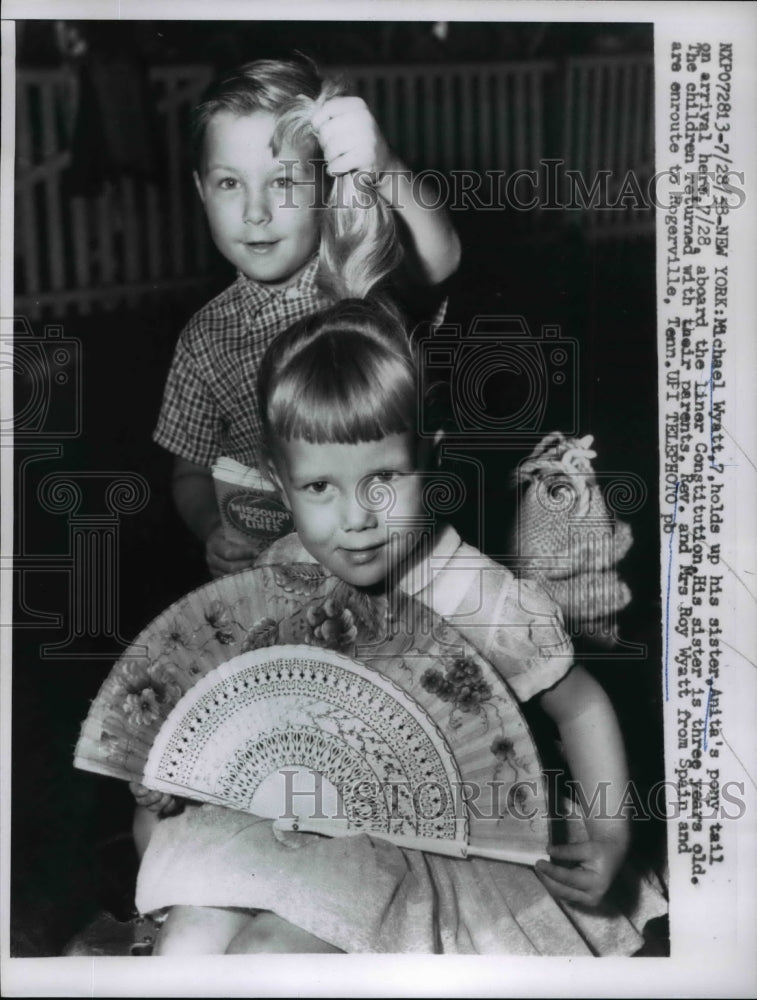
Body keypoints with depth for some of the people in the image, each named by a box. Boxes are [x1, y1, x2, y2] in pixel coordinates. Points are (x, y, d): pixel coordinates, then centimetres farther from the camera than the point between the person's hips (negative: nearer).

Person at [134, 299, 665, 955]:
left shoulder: (483, 603, -20)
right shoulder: (275, 579, -8)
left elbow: (582, 708, -5)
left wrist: (611, 835, -13)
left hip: (426, 843, -4)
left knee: (266, 950, -22)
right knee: (188, 944, -13)